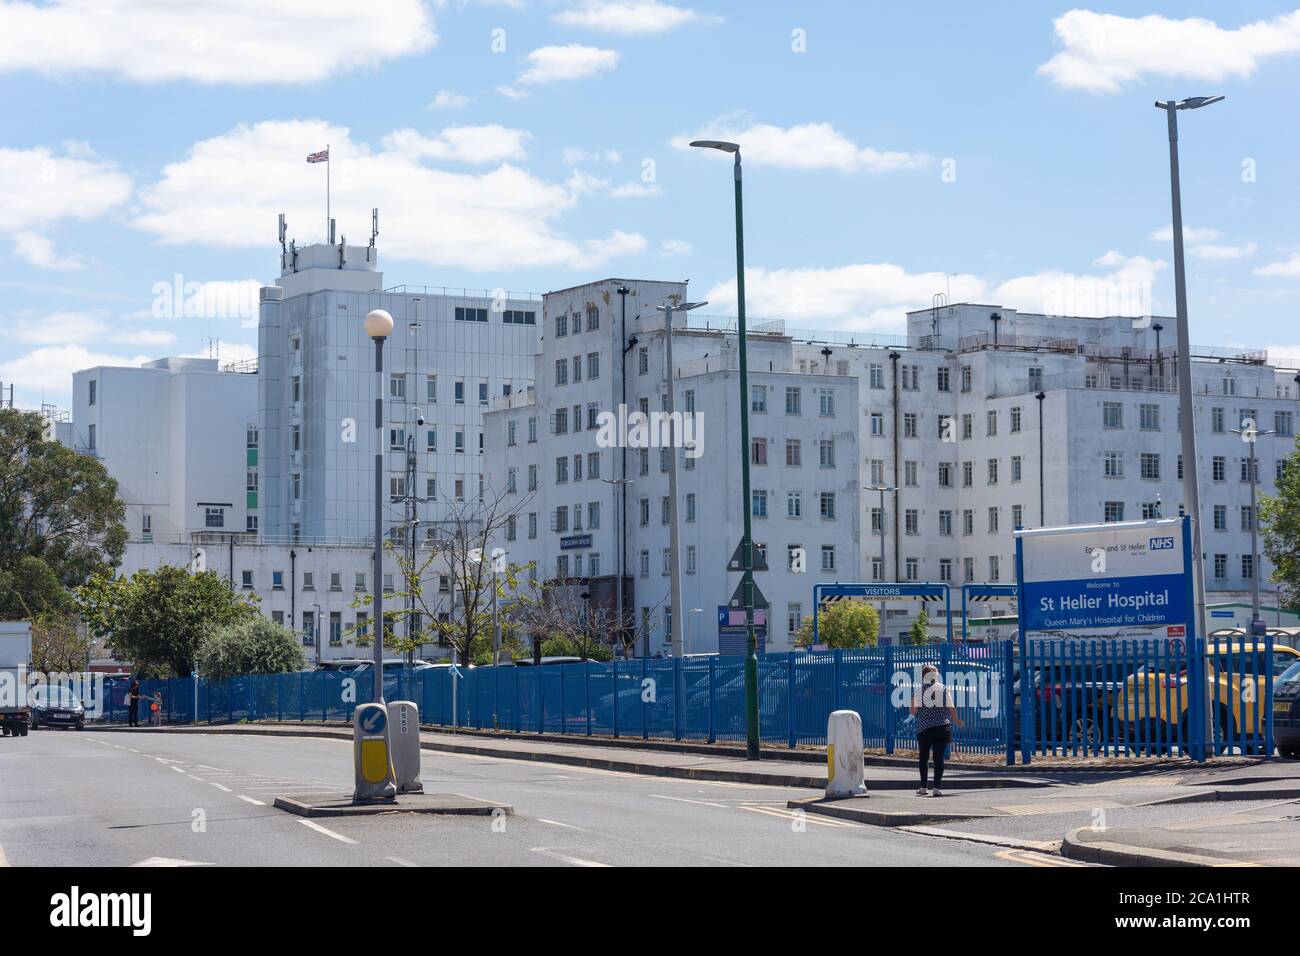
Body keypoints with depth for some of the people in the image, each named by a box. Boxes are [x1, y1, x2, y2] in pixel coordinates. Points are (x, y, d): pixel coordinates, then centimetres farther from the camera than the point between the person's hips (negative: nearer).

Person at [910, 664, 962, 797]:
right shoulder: (944, 690, 3)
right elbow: (951, 709, 4)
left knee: (924, 757, 11)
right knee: (939, 758, 0)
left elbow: (914, 711, 0)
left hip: (924, 727, 0)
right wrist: (956, 721, 22)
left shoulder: (919, 691, 0)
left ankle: (924, 787, 13)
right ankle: (937, 788, -5)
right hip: (942, 727, 0)